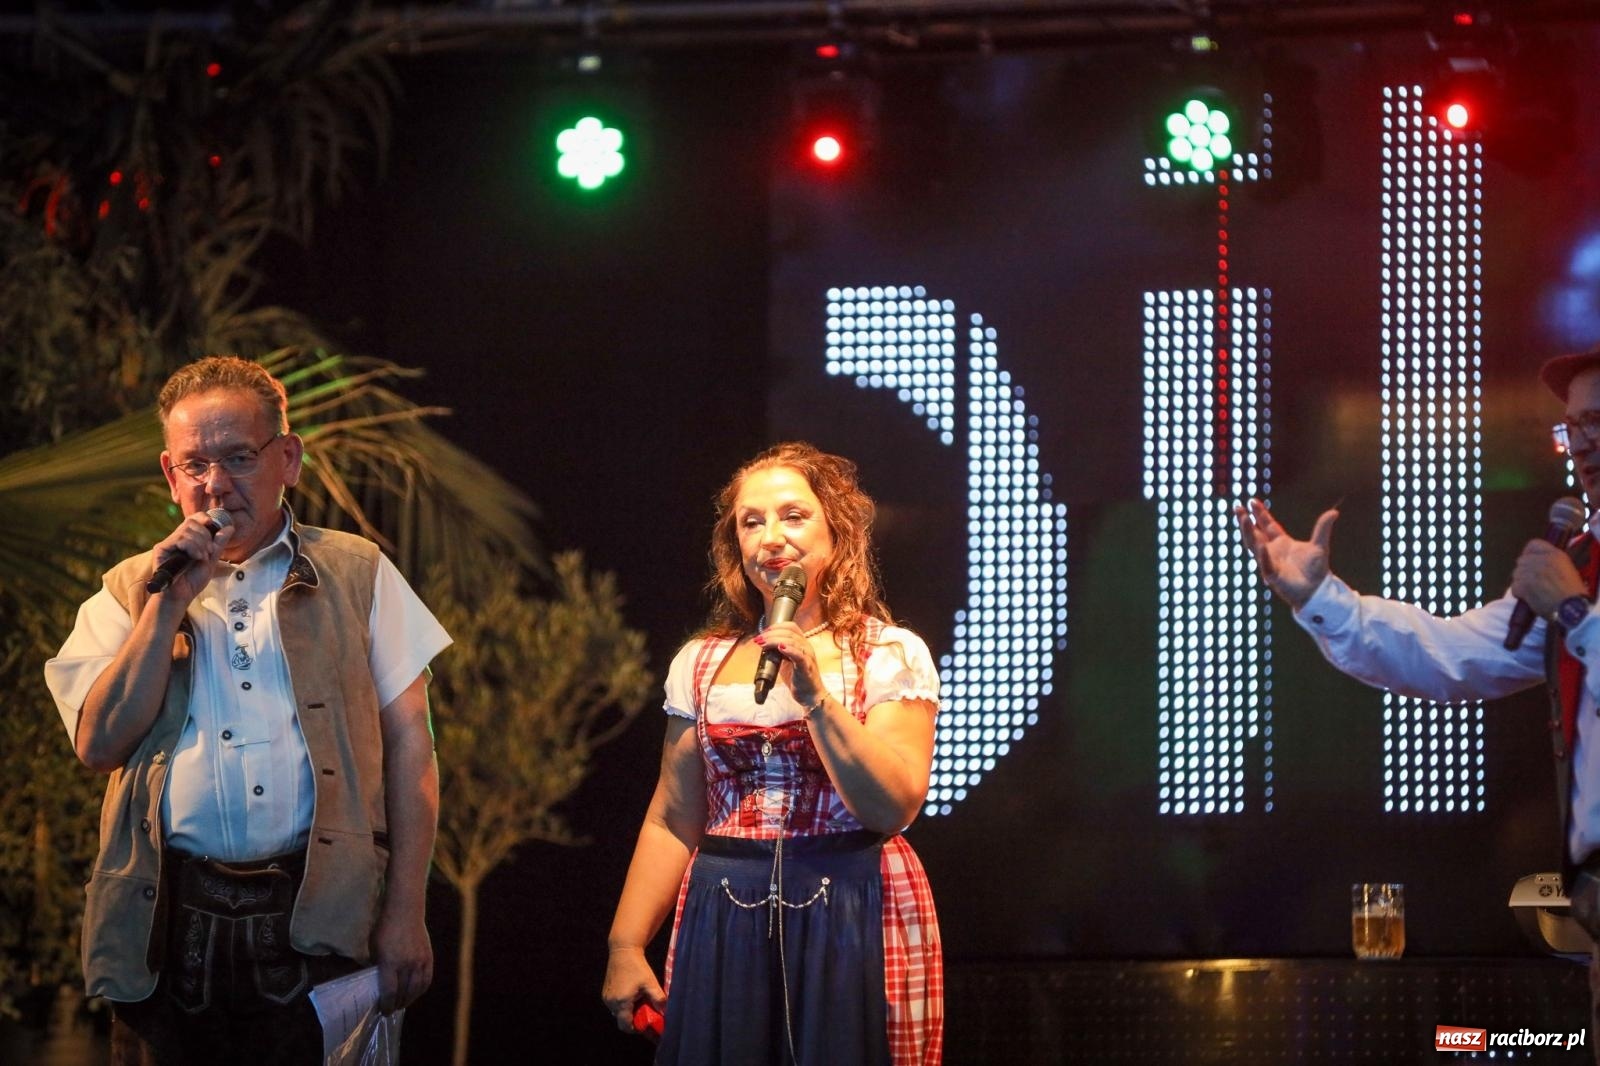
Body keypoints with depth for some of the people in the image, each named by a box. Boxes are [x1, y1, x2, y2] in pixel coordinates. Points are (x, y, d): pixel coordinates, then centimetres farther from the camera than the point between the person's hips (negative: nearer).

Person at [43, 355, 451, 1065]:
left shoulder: (356, 575, 10)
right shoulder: (130, 593, 14)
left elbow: (409, 746, 5)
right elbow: (98, 746, 1)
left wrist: (404, 913, -3)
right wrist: (170, 604, -5)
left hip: (316, 919, -1)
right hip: (169, 920, 1)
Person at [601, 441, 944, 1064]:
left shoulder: (891, 656, -1)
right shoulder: (701, 663, 10)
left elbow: (893, 808, -12)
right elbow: (672, 821, 11)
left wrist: (815, 695, -19)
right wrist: (625, 946, 6)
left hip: (853, 919, -3)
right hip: (727, 924, 3)